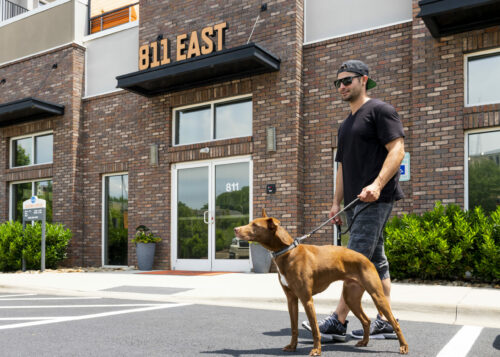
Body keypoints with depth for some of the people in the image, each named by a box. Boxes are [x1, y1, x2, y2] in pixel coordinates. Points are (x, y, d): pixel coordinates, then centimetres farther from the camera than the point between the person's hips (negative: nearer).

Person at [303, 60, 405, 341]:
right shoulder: (346, 124, 23)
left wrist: (377, 184, -27)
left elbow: (397, 149, -14)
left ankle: (338, 321, -10)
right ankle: (386, 323, 15)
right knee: (376, 260, 9)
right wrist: (336, 202, 16)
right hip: (355, 202, 9)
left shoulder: (380, 110, -3)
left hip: (375, 199, -9)